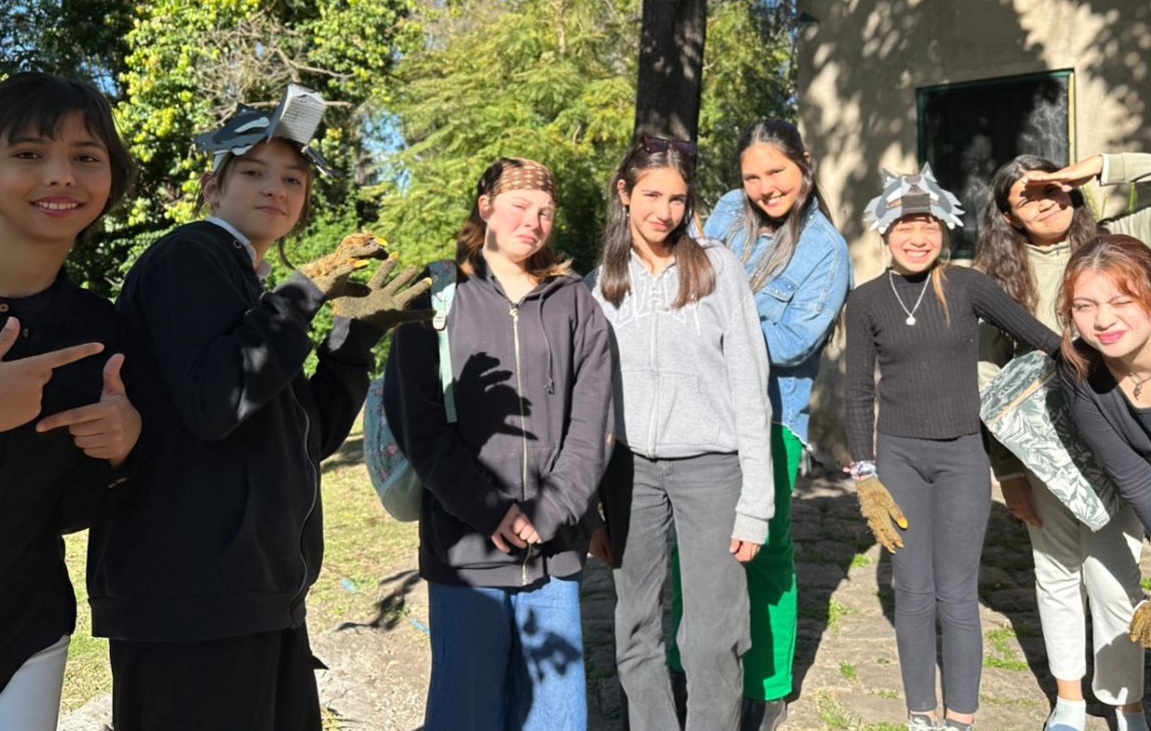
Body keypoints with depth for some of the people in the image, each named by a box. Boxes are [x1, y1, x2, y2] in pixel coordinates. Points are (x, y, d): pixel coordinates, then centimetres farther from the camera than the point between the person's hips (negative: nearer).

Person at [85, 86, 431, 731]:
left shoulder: (244, 284, 19)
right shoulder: (188, 257, -6)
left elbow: (307, 438, 18)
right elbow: (212, 406, -22)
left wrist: (360, 333, 12)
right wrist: (305, 295, -15)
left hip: (252, 588, 9)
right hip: (192, 592, -9)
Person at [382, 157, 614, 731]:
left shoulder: (575, 306, 11)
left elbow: (592, 427, 3)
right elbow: (422, 427, -4)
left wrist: (545, 515, -10)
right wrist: (493, 513, -12)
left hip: (555, 552, 2)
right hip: (466, 548, -2)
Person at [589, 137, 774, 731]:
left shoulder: (718, 267, 0)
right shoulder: (603, 282, 7)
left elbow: (749, 387, -2)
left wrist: (755, 501, -7)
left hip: (710, 465, -3)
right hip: (630, 467, 3)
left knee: (712, 639, -2)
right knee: (636, 630, 9)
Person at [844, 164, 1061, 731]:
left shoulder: (967, 286, -5)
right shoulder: (866, 302, -1)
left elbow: (1042, 338, 4)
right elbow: (858, 393, 2)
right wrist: (864, 476, -1)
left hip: (962, 456, -1)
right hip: (898, 456, 1)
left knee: (957, 598, 1)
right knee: (913, 595, 6)